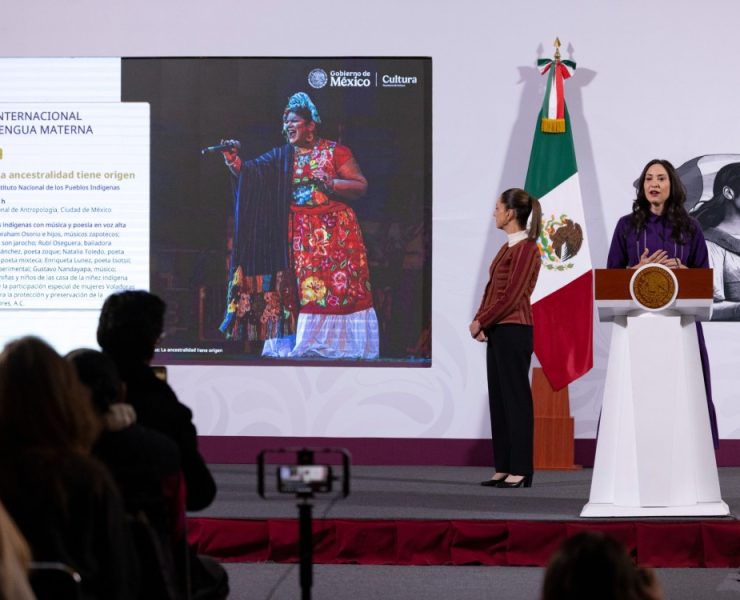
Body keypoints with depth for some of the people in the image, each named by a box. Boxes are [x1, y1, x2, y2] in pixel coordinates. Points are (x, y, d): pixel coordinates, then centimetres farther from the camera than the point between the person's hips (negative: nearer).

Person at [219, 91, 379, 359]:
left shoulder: (334, 151, 0)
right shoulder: (282, 157, 10)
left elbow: (361, 186, -3)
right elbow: (250, 172, -4)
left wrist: (329, 183, -16)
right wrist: (233, 161, -22)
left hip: (334, 233, -3)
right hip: (298, 235, 4)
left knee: (338, 287, -6)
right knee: (299, 290, 0)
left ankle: (342, 345, -3)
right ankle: (302, 345, 3)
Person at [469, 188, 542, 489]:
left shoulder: (525, 249, -12)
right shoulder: (508, 247, 16)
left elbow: (511, 296, -17)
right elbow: (492, 290, 16)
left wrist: (481, 322, -10)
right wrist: (479, 321, 2)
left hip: (513, 331, -10)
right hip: (497, 331, 10)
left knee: (516, 398, -6)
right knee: (498, 399, 9)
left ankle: (520, 470, -4)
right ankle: (504, 467, 12)